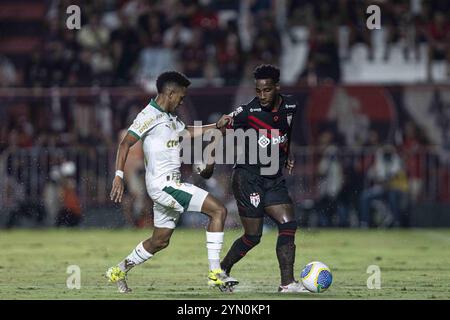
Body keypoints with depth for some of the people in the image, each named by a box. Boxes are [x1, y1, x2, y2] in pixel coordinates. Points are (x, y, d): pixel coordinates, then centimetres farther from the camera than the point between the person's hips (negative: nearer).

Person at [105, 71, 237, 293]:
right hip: (163, 183, -10)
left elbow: (187, 132, 36)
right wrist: (119, 176, -23)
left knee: (160, 241, 18)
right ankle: (215, 273, -15)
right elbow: (126, 143, -15)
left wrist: (216, 126, 27)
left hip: (169, 185, 10)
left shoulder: (169, 117, 18)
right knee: (218, 210, -14)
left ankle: (118, 272, 30)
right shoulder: (149, 115, -10)